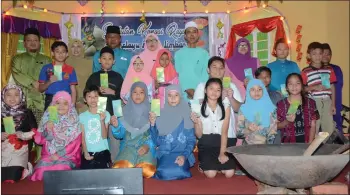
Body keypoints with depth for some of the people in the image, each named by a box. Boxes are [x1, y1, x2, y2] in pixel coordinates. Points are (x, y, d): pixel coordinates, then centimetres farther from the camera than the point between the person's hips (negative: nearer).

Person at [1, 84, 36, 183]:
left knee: (13, 175, -18)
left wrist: (22, 135, -14)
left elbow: (34, 132, 0)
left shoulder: (27, 113, 4)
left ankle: (24, 168, 9)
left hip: (20, 149, -2)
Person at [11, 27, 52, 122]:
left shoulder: (47, 60, 17)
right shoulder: (17, 59, 14)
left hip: (41, 101, 1)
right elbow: (17, 76, -1)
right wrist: (33, 83, -11)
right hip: (23, 99, 0)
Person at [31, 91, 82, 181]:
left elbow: (75, 143, -6)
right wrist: (47, 130, -15)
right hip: (49, 155, 3)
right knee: (42, 170, -23)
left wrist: (59, 154, -12)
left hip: (68, 155, -2)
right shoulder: (48, 118, 7)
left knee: (61, 169, -29)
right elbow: (39, 140, 4)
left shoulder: (74, 121, -2)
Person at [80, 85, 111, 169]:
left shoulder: (105, 114, -1)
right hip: (88, 153, 1)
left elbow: (104, 136, -6)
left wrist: (102, 121, -18)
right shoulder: (82, 116, 4)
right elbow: (83, 137, 4)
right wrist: (85, 152, -8)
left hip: (103, 152, -1)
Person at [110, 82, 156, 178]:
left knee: (147, 171, -29)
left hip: (146, 147, -1)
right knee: (119, 169, -28)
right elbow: (120, 135, 5)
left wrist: (148, 145, -18)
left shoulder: (151, 111, 1)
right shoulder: (125, 111, 6)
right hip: (129, 146, 1)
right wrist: (116, 126, -15)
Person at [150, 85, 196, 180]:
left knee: (179, 172, -32)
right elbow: (156, 142, 4)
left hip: (183, 153, 0)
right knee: (164, 173, -30)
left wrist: (184, 155, -14)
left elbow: (192, 140, 3)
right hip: (165, 153, 1)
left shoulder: (187, 115, 3)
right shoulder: (160, 115, 5)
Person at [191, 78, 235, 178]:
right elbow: (199, 135, 0)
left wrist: (222, 153, -14)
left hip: (222, 144, 2)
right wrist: (196, 123, -21)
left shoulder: (225, 107, 4)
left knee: (229, 173, -16)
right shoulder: (199, 108, -1)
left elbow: (224, 132, -4)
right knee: (211, 174, -20)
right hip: (206, 145, -1)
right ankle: (204, 165, 13)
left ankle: (217, 165, 15)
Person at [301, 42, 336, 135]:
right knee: (314, 128, 0)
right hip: (313, 102, -3)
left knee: (329, 129, 8)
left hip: (327, 101, 3)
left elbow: (332, 87, 10)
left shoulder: (329, 69, 8)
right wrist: (314, 87, -16)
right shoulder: (305, 71, -2)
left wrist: (333, 104, 7)